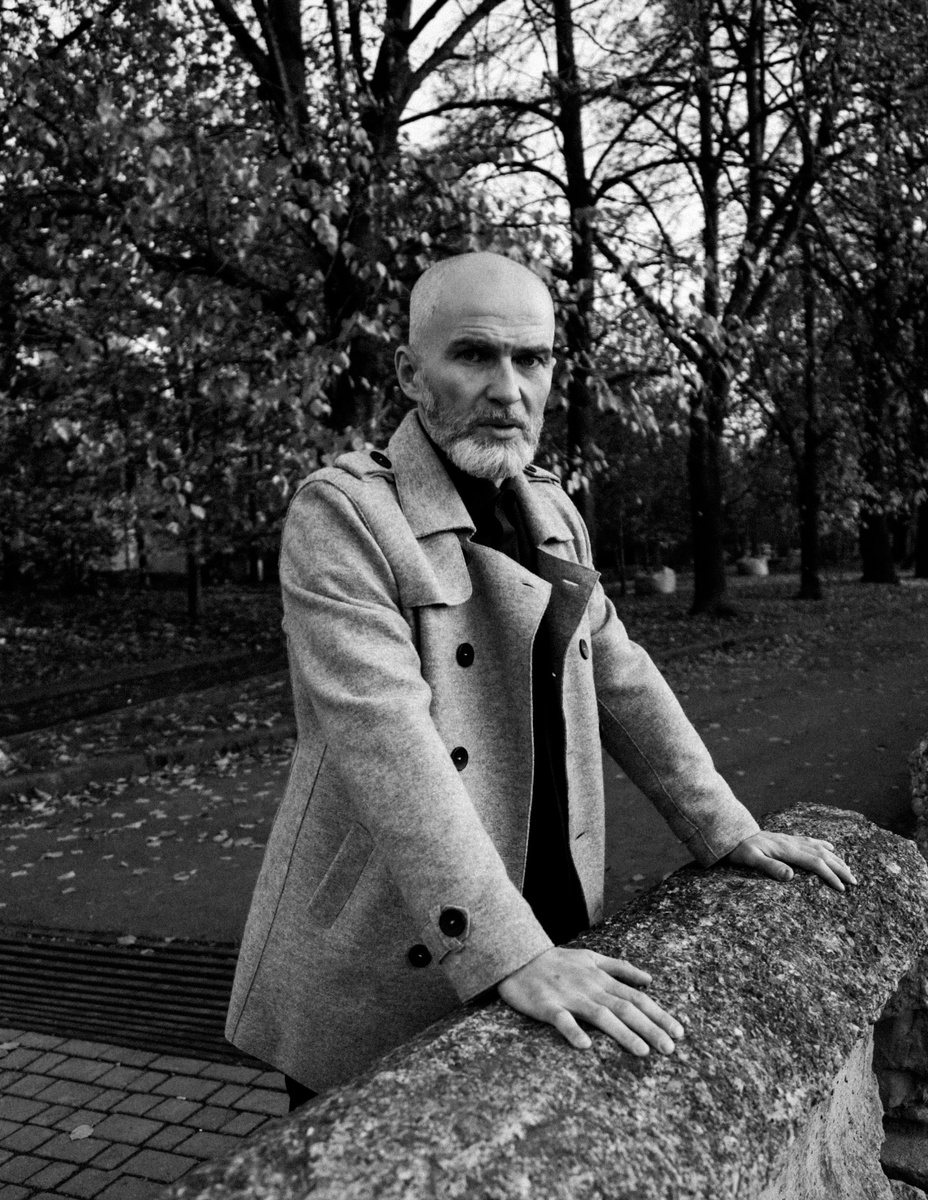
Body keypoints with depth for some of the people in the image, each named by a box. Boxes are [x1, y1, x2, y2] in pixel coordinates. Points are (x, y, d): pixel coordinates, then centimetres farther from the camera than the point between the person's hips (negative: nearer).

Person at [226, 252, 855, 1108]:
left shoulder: (552, 515, 9)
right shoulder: (339, 515, -15)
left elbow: (621, 680, 14)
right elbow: (387, 746, -25)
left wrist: (727, 830, 10)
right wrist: (510, 955, -30)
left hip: (545, 928, 6)